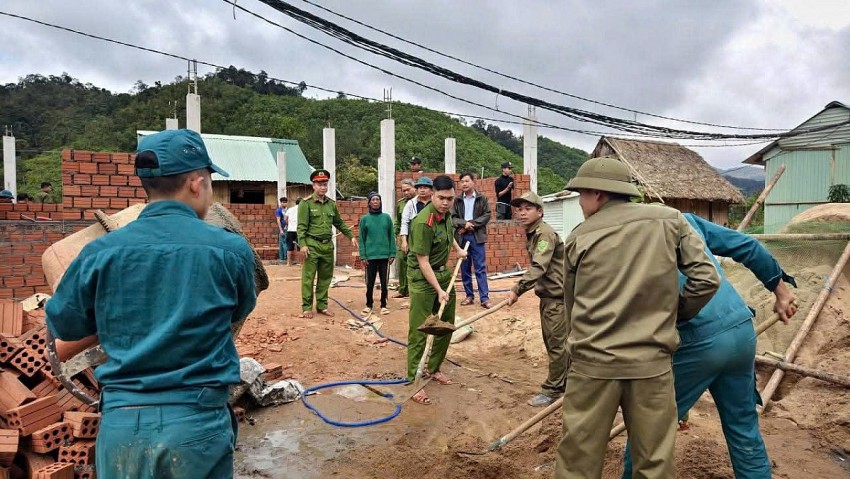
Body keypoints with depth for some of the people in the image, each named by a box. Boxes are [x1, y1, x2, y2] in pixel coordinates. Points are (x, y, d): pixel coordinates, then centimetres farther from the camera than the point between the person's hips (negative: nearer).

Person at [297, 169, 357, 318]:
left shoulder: (331, 204, 12)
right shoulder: (306, 203, -5)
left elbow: (339, 223, 21)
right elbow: (301, 226, -9)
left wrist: (351, 236, 16)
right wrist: (302, 244, -17)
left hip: (328, 245, 5)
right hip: (312, 245, -5)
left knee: (325, 277, 10)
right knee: (308, 277, -2)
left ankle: (322, 305, 20)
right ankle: (307, 307, 6)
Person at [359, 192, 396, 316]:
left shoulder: (387, 217, 3)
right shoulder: (364, 219, 2)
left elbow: (391, 237, 4)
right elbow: (362, 239, 2)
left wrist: (392, 254, 0)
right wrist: (363, 256, -4)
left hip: (384, 255, 1)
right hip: (371, 256, 0)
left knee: (384, 282, 7)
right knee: (370, 282, 7)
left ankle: (383, 305, 19)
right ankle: (368, 305, 22)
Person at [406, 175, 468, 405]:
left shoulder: (446, 213, 0)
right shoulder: (423, 222, -25)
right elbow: (423, 262, -23)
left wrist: (458, 249, 29)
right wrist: (439, 291, -24)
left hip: (444, 273, 9)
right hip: (422, 277, -8)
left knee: (446, 324, 15)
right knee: (419, 331, -6)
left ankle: (434, 368, 31)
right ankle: (414, 382, 2)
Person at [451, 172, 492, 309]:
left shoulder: (482, 199, 4)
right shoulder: (457, 200, 7)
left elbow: (486, 216, -4)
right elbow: (452, 218, 1)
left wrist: (471, 224, -12)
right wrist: (464, 223, -17)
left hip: (477, 237, -2)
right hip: (462, 237, 2)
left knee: (480, 268, -3)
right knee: (465, 268, 7)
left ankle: (484, 297, -1)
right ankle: (469, 296, 16)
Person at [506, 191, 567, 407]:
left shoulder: (545, 234, -19)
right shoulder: (531, 233, 10)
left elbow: (538, 268, -30)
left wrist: (517, 290, -34)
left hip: (557, 295, -10)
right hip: (547, 294, 10)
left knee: (556, 344, -1)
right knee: (551, 342, 17)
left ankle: (552, 390, 8)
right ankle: (563, 382, 30)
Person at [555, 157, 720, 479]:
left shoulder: (579, 237, 2)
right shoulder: (670, 221, 4)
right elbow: (706, 279, 0)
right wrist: (673, 317, 15)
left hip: (593, 362, -1)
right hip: (652, 361, 1)